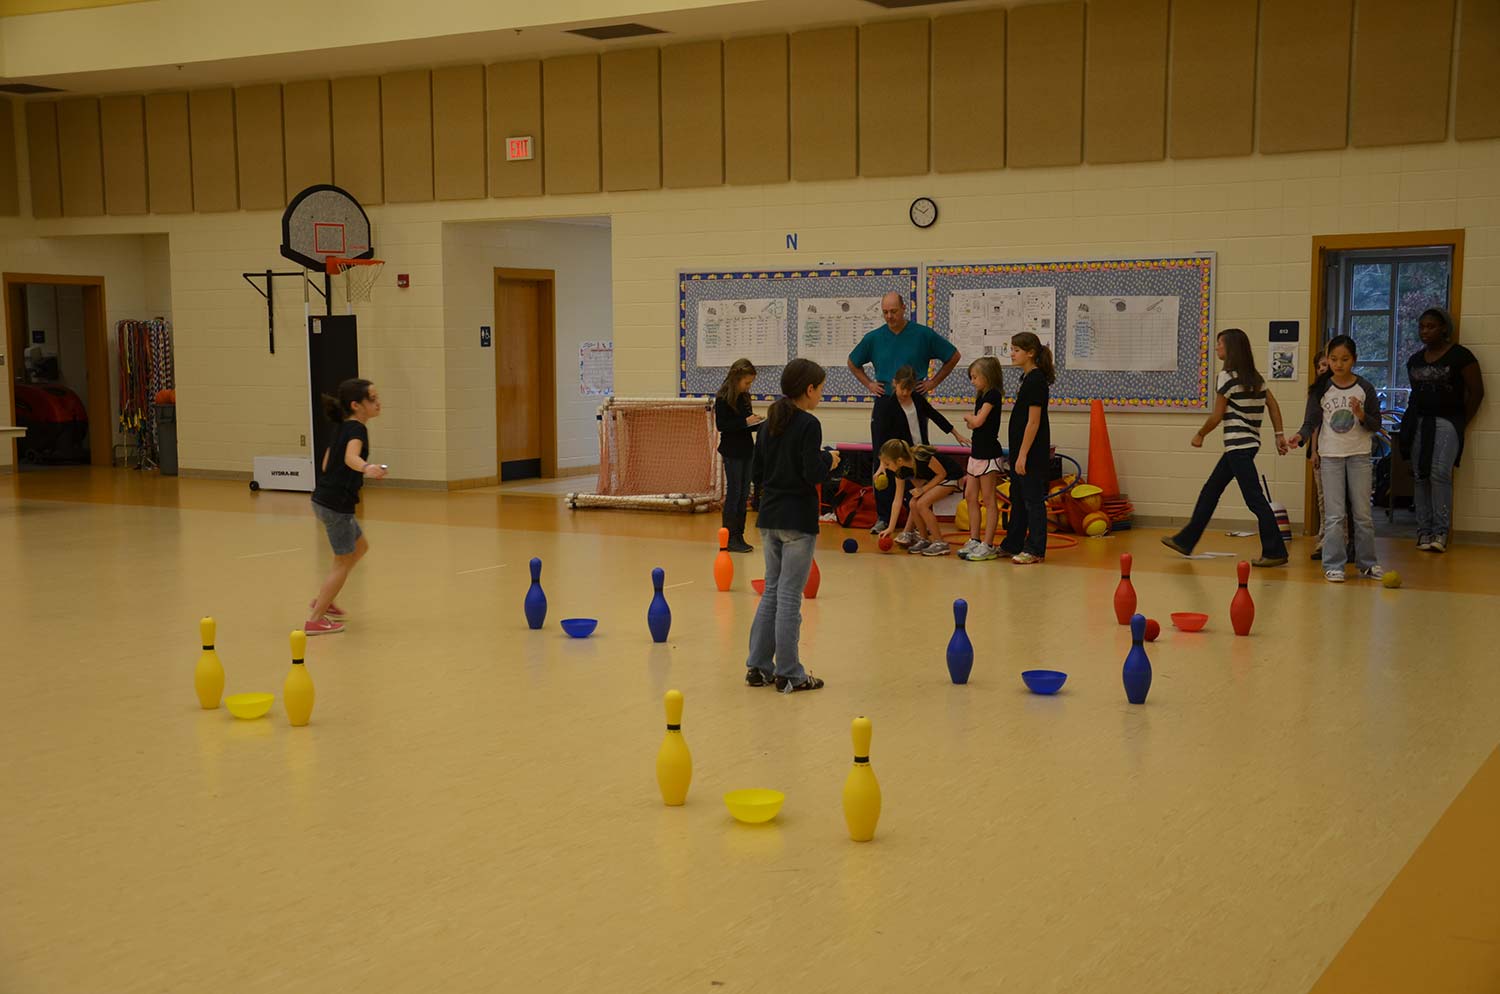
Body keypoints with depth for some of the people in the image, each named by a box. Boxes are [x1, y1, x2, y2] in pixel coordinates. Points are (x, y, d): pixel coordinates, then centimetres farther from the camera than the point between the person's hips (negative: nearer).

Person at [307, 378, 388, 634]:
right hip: (336, 504, -9)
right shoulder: (357, 428, -17)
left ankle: (322, 601, 27)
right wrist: (366, 468, -59)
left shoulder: (344, 427, 10)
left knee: (360, 547, 24)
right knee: (344, 561, 3)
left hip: (324, 498, 9)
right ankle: (314, 620, 5)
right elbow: (351, 456, -39)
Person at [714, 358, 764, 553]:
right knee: (733, 493, -4)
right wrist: (745, 422, -21)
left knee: (744, 494, 9)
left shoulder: (745, 397, 10)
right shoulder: (723, 398, -12)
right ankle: (730, 539, 1)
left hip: (746, 449, 7)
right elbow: (721, 425, -17)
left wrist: (759, 424, -2)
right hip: (732, 451, -7)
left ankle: (738, 536, 16)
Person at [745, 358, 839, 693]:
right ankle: (788, 674, 6)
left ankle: (758, 666, 18)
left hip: (769, 518, 7)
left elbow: (756, 472, 10)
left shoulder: (770, 423, 8)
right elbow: (813, 474, -20)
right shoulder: (808, 425, -14)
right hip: (797, 520, -7)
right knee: (789, 596, -1)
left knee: (772, 591, 16)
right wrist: (828, 460, -2)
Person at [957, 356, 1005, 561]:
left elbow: (978, 421, -21)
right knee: (970, 496, 10)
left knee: (988, 499, -5)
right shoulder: (981, 396, 14)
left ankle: (988, 545, -2)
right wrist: (971, 421, -10)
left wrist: (968, 417, -1)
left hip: (988, 454, -9)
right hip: (977, 452, 9)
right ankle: (974, 540, 16)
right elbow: (976, 425, 10)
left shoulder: (993, 395, -12)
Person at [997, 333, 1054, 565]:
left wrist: (1023, 454, -21)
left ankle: (1035, 550, 3)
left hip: (1032, 452, -10)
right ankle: (1013, 544, 25)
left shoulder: (1036, 380, -16)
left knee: (1033, 500, -3)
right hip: (1020, 449, 10)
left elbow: (1034, 421, -20)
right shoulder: (1026, 378, 13)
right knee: (1017, 498, 16)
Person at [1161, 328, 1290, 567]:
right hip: (1249, 443, 9)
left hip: (1238, 446, -9)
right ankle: (1185, 541, 21)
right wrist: (1279, 435, 10)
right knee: (1210, 492, 15)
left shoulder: (1227, 375, -11)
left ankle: (1275, 552, -6)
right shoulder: (1255, 377, 13)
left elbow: (1217, 415, -9)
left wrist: (1200, 435, 5)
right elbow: (1273, 404, 10)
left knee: (1254, 499, -7)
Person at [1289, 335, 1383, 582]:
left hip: (1359, 456, 1)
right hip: (1330, 456, -1)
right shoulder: (1321, 389, -2)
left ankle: (1367, 563, 18)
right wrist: (1300, 436, -23)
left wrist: (1361, 415, -17)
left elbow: (1376, 425, 2)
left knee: (1363, 513, 7)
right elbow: (1311, 422, -4)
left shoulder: (1365, 388, -1)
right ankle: (1333, 565, 2)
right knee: (1334, 515, -3)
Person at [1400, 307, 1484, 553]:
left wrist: (1461, 422, -3)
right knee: (1420, 476, 1)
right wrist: (1410, 420, 11)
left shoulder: (1460, 355, -4)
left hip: (1446, 421, -5)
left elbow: (1476, 391, -3)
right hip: (1418, 422, 6)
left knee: (1439, 474, -16)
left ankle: (1440, 532, -13)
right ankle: (1424, 530, 5)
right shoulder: (1415, 361, 14)